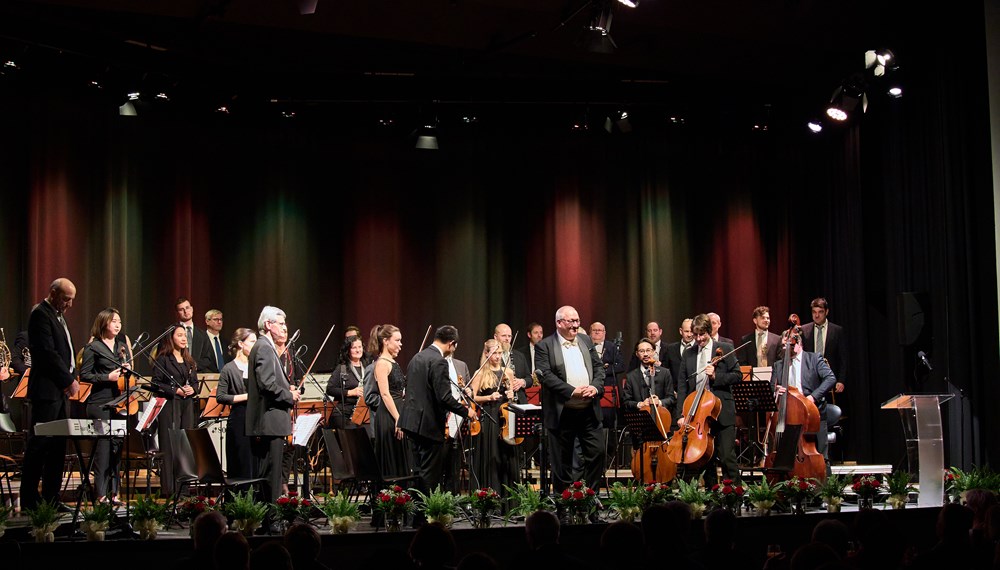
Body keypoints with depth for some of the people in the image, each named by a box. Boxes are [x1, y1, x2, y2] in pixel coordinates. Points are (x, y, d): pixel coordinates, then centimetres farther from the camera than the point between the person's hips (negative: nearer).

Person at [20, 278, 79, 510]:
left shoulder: (58, 315, 19)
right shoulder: (41, 314, -11)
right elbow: (47, 352, -18)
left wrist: (71, 378, 8)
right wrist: (69, 380, -14)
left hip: (61, 389, 10)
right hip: (47, 390, -10)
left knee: (58, 446, 9)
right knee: (38, 445, -6)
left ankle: (51, 499, 13)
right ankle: (29, 501, -3)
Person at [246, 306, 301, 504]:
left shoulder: (266, 347, 20)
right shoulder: (264, 348, -13)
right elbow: (267, 384, -23)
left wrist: (287, 391, 11)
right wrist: (290, 396, -11)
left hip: (269, 423, 11)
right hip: (270, 422, -11)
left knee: (267, 474, 12)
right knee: (271, 474, -9)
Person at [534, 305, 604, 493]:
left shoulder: (585, 341, 13)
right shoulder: (544, 346, -4)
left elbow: (598, 367, 12)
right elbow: (545, 375, -14)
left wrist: (596, 386, -8)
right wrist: (572, 391, -21)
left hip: (589, 411, 4)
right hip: (562, 413, -4)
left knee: (597, 452, 2)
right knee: (562, 460, 4)